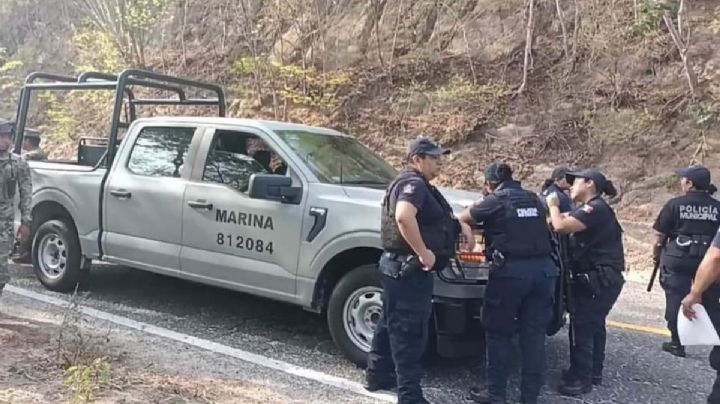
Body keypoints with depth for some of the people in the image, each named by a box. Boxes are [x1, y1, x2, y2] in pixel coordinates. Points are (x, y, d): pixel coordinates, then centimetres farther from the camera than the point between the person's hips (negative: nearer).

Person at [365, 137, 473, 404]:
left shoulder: (415, 184, 18)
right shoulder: (413, 184, -16)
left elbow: (434, 216, 29)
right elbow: (403, 217, -36)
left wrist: (460, 225, 11)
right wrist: (423, 252, -31)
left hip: (398, 266, 11)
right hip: (409, 268, -11)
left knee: (392, 324, 20)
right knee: (409, 332, -6)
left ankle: (377, 375, 33)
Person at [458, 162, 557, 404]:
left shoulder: (495, 201, -1)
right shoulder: (535, 200, 15)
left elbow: (462, 219, 7)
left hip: (511, 271, -5)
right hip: (543, 269, 5)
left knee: (499, 333, 6)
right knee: (534, 335, 8)